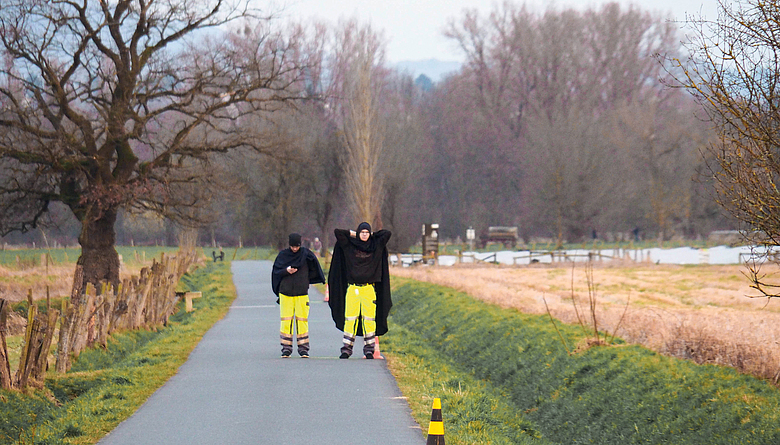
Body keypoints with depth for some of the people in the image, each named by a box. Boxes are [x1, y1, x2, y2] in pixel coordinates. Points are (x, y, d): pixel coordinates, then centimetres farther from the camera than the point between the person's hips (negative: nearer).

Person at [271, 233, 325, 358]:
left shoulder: (306, 254, 1)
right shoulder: (283, 255, 4)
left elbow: (314, 270, 5)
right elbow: (275, 272, 4)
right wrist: (286, 271, -13)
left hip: (302, 293, -1)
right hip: (285, 293, 1)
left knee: (302, 320, -3)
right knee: (286, 320, -2)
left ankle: (303, 348, 3)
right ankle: (286, 348, 3)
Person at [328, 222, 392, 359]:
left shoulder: (376, 247, 9)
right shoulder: (349, 246, 7)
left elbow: (387, 233, 5)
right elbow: (337, 232, 2)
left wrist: (372, 235, 13)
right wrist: (353, 234, 10)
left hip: (369, 290, 0)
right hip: (352, 289, 0)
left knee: (369, 319, -2)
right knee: (350, 319, -3)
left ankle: (369, 349, 3)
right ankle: (346, 349, 1)